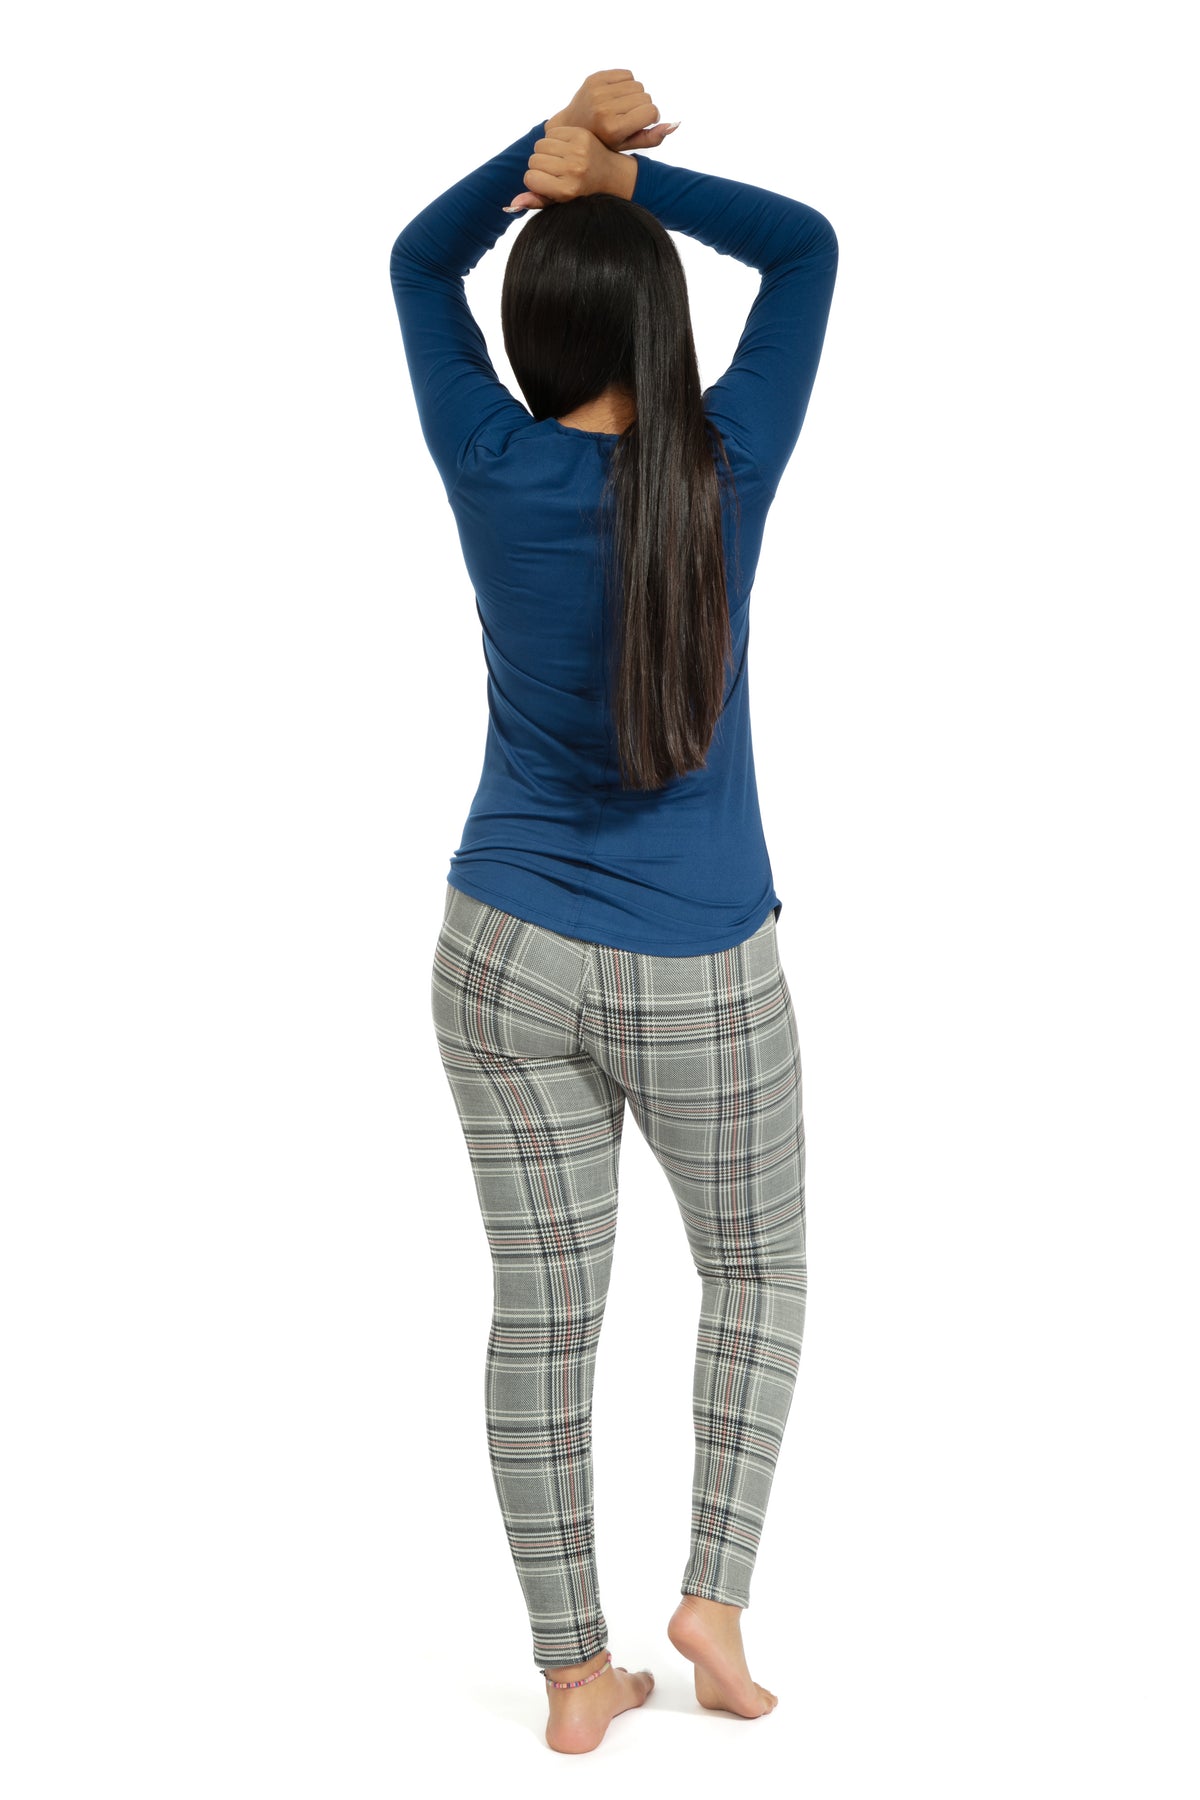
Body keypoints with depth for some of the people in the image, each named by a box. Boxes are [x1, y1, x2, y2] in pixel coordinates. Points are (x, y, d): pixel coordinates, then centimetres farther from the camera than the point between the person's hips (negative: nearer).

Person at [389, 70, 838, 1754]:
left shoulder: (490, 466, -4)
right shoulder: (725, 469, -9)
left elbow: (418, 259, 12)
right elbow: (808, 245, 5)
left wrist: (552, 150, 2)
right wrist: (628, 176, 0)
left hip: (505, 955, 2)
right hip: (698, 974, -2)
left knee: (543, 1309, 8)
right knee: (759, 1273, 20)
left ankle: (575, 1669, 17)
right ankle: (714, 1591, 12)